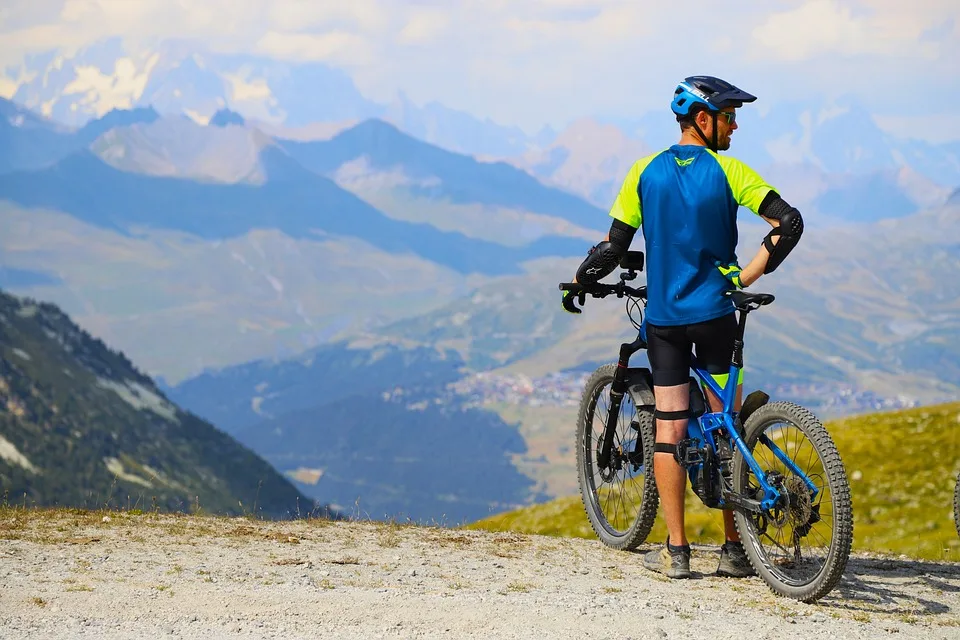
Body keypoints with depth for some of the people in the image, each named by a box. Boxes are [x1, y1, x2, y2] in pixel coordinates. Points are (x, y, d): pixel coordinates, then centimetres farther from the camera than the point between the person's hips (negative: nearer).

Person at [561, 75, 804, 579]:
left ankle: (675, 551, 2)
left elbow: (614, 248, 0)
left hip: (662, 317, 2)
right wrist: (748, 277, -7)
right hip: (715, 314, -1)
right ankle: (734, 550, 9)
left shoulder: (645, 172, 0)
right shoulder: (728, 171, -6)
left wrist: (578, 282, 17)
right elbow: (790, 222, -16)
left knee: (669, 429, 4)